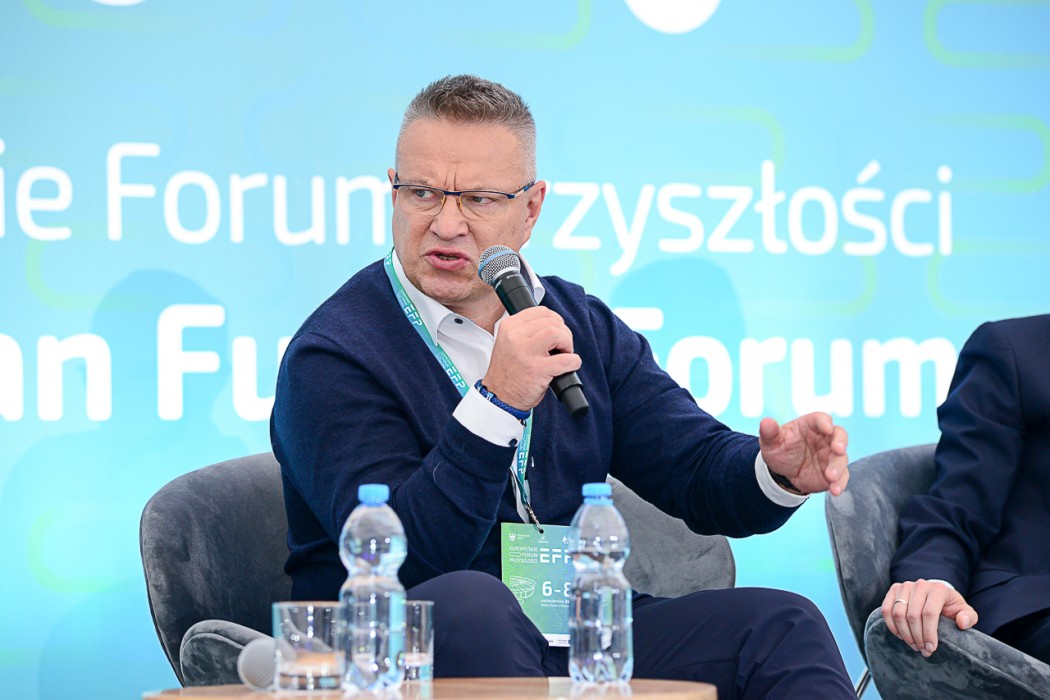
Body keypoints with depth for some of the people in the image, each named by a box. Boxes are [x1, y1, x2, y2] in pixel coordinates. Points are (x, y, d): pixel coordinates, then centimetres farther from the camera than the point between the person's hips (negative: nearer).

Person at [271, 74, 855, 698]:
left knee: (780, 623, -15)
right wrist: (497, 405, -28)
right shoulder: (330, 357, -8)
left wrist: (777, 473, -15)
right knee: (464, 602, -38)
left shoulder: (582, 328, 14)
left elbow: (700, 470, 8)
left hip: (581, 644, 5)